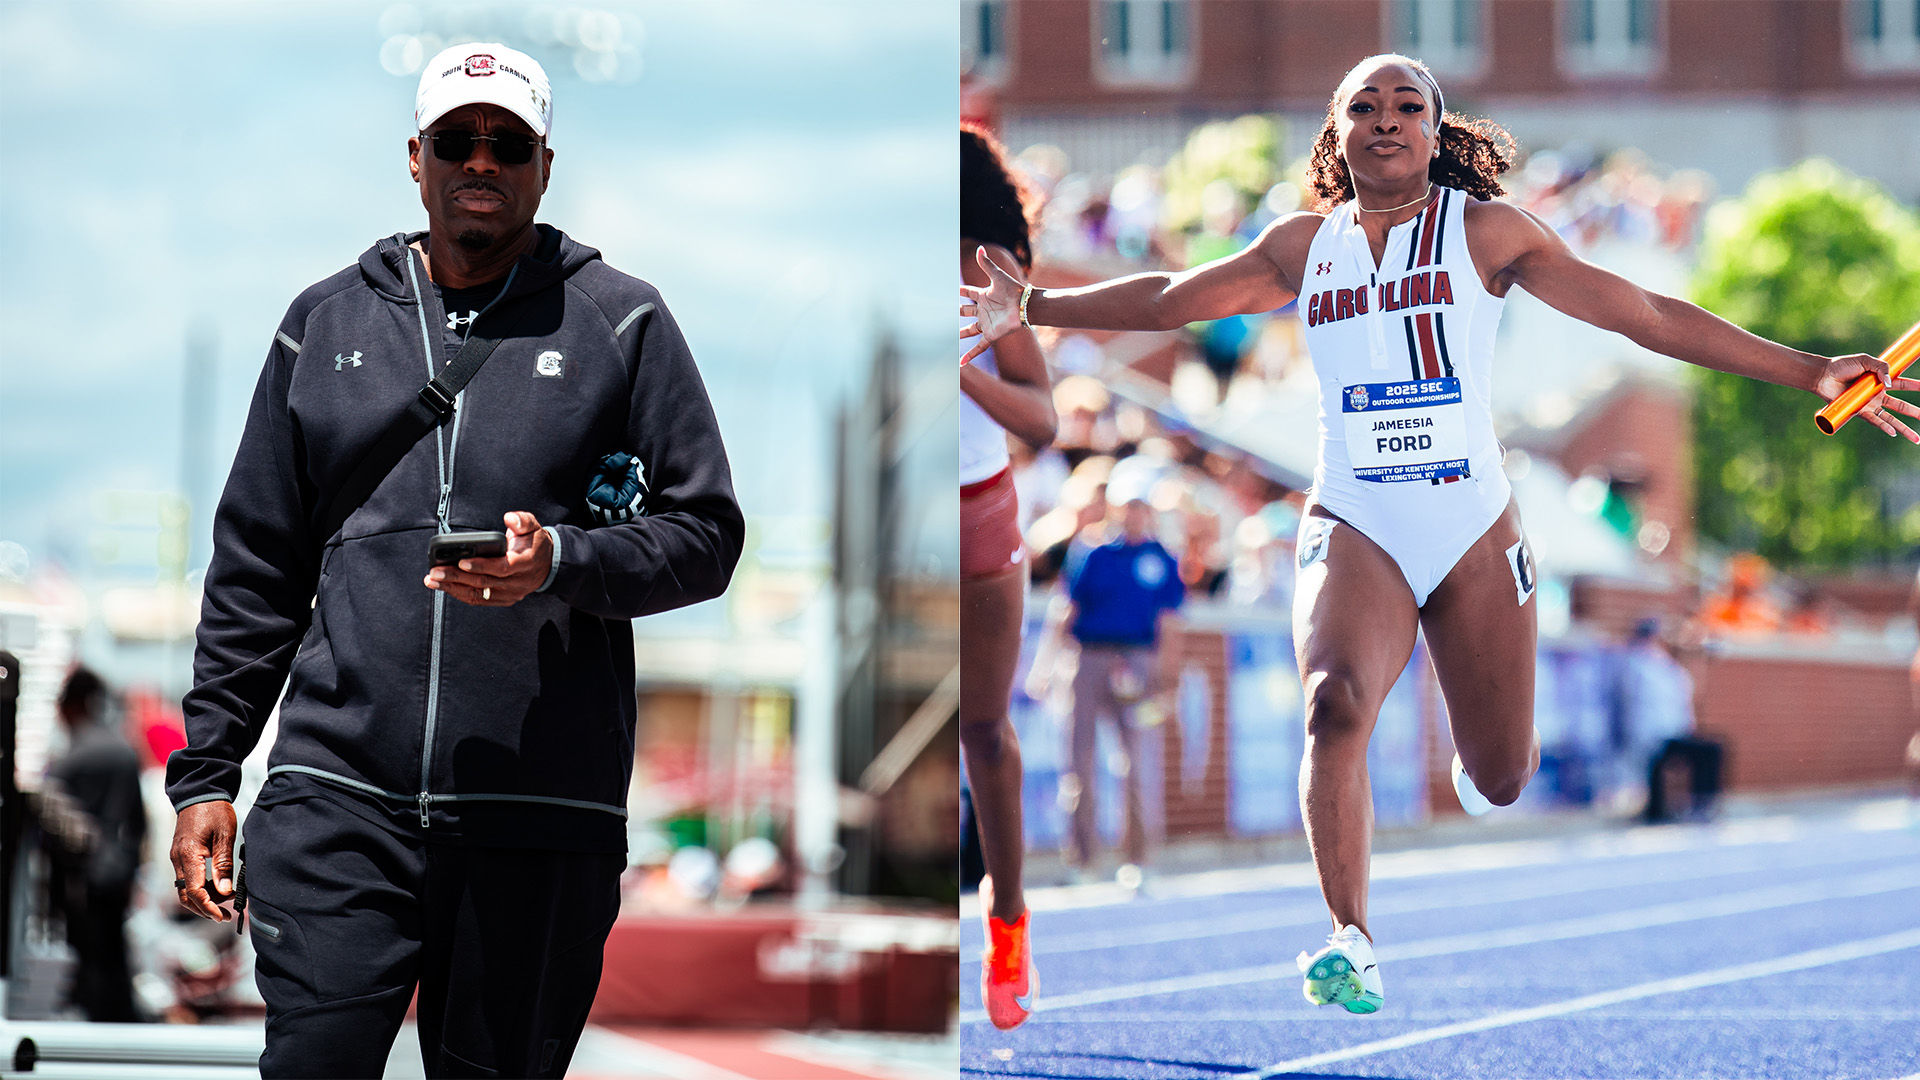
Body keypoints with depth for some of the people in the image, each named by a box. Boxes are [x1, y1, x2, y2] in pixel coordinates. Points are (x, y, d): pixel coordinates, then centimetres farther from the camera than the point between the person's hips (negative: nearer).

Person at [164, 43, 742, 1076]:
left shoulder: (622, 322, 7)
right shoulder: (327, 322, 14)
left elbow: (705, 534, 5)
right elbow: (255, 566, 17)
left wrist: (561, 563, -14)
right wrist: (204, 770, 11)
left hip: (539, 821, -1)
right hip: (335, 795, 1)